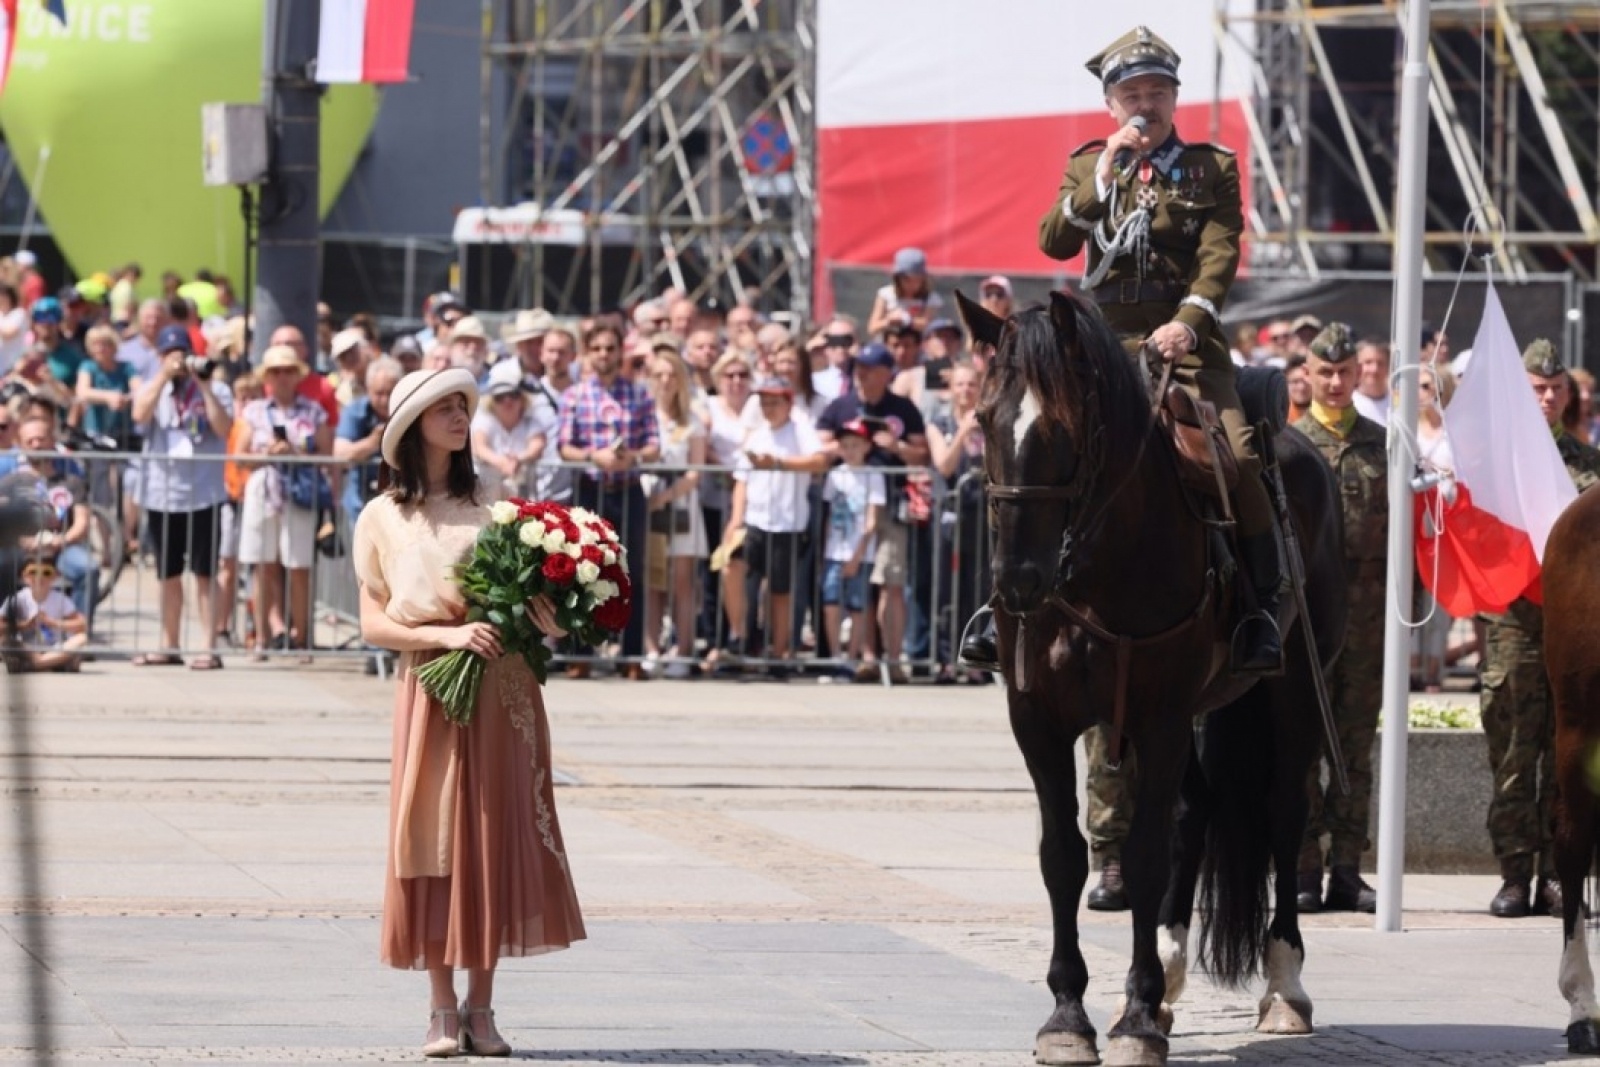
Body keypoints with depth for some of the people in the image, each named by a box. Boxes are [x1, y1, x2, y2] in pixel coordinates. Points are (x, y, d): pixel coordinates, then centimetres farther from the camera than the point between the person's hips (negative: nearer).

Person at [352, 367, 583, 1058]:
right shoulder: (382, 519, 4)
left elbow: (529, 584, 13)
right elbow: (373, 625, 0)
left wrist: (541, 611, -11)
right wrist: (446, 636, -15)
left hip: (504, 690, 2)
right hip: (431, 689, -2)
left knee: (500, 839, 0)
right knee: (433, 842, -3)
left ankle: (481, 1007, 6)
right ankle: (442, 1011, 3)